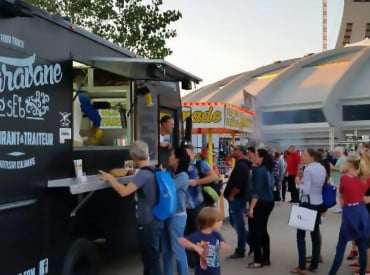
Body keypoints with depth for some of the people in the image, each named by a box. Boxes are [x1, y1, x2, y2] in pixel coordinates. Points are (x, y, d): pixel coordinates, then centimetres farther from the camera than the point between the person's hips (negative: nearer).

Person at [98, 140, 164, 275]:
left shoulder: (142, 174, -23)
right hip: (156, 221, 9)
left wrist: (110, 178, -20)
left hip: (148, 224, -9)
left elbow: (124, 191, -34)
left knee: (152, 261, 4)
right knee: (150, 258, 23)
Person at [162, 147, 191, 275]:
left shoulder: (183, 176, -15)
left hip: (177, 216, -7)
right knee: (166, 250, 16)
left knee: (178, 250, 3)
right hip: (167, 215, 7)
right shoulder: (172, 174, 6)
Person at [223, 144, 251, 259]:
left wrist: (231, 196, -14)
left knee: (238, 224, 0)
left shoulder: (241, 166, -20)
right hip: (237, 198, 10)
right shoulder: (242, 164, 13)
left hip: (237, 199, -10)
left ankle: (240, 251, 11)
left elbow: (238, 185, -25)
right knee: (235, 223, 18)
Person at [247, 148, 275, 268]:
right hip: (269, 202, 9)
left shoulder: (259, 170, -17)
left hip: (260, 203, -9)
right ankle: (266, 258, 21)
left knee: (254, 231, -1)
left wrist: (251, 207, -21)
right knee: (262, 230, 15)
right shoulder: (268, 170, 10)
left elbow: (256, 191, -22)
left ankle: (258, 260, 3)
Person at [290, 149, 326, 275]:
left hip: (308, 204, -8)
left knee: (300, 235, 1)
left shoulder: (308, 169, -17)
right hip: (319, 203, 8)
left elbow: (306, 190, -21)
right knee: (315, 234, 12)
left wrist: (298, 183, -4)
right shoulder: (322, 168, 7)